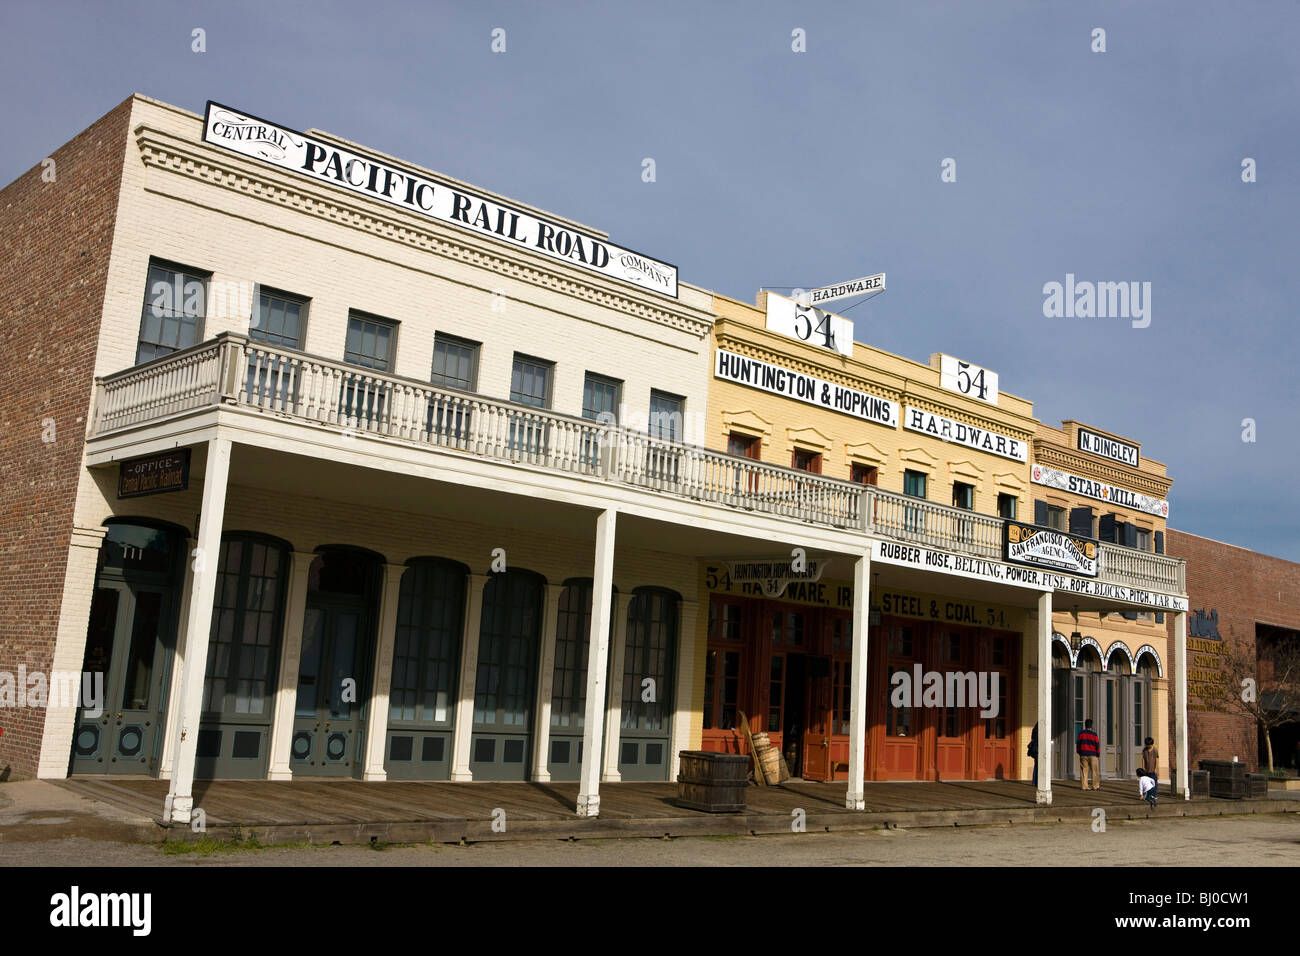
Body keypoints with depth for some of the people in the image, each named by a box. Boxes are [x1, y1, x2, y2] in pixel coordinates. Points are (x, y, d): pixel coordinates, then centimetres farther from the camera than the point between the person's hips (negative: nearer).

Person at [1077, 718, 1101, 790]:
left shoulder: (1081, 733, 2)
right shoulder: (1094, 733, -6)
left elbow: (1078, 743, 5)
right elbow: (1097, 744, -5)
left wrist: (1079, 752, 16)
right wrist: (1098, 754, 6)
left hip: (1083, 754, 3)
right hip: (1093, 755, -3)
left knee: (1084, 770, 4)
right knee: (1094, 770, 2)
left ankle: (1084, 785, 0)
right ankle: (1095, 786, 0)